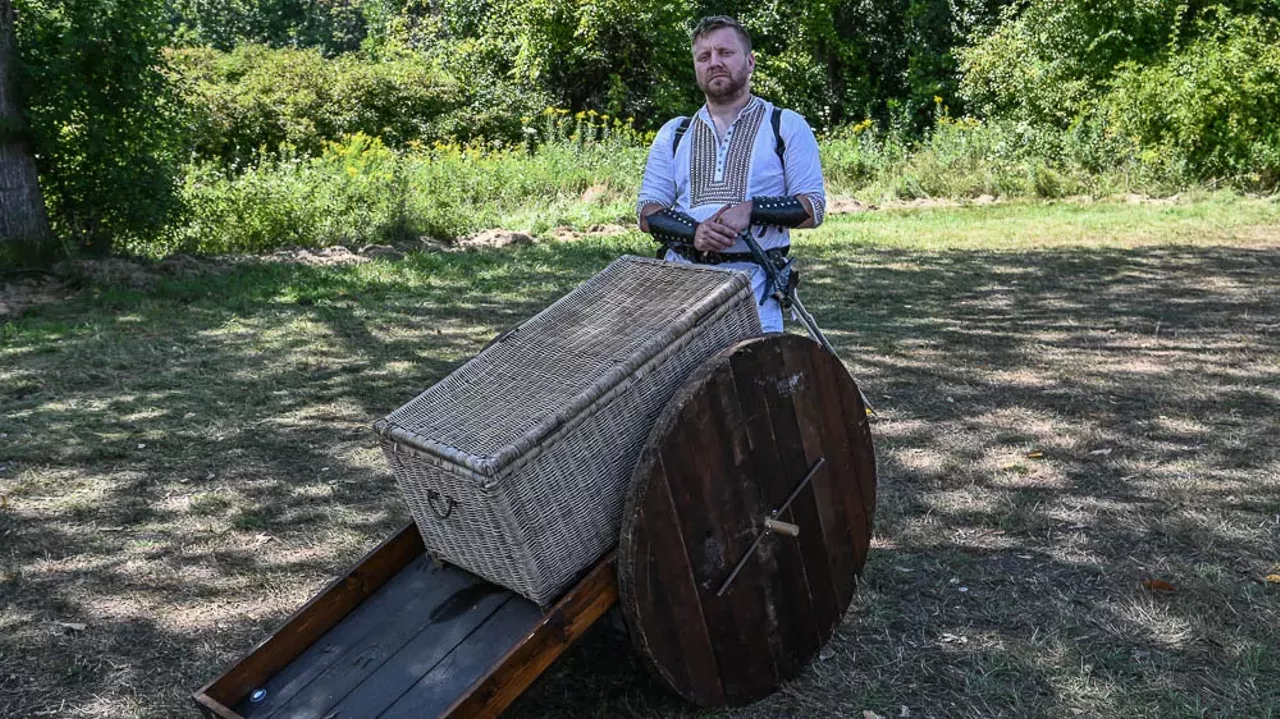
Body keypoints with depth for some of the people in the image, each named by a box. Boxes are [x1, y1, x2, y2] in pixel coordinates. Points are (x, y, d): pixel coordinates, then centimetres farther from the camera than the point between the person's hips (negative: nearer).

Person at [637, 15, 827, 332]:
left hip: (753, 281, -2)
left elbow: (814, 208, 3)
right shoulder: (674, 133, 16)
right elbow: (647, 211, 11)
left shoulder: (787, 126, 8)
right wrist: (693, 232, -10)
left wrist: (751, 210, -13)